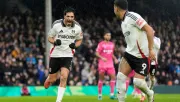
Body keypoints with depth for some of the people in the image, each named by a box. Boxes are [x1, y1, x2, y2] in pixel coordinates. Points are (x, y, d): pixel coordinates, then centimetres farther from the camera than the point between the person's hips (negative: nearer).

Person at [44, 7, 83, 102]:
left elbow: (79, 40, 10)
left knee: (64, 77, -18)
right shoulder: (56, 25, -11)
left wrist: (75, 45, -12)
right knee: (52, 79, 8)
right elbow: (50, 37, 1)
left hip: (67, 55, 0)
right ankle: (47, 81, 46)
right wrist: (55, 42, -22)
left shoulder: (77, 27, -6)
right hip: (55, 54, 0)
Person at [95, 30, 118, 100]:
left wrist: (115, 59, 8)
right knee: (101, 78, 2)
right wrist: (102, 58, -23)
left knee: (113, 77, -11)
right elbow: (97, 53, -7)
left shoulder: (112, 44, 14)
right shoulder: (101, 44, -3)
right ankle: (99, 94, 12)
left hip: (110, 64, 4)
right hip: (102, 64, -4)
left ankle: (112, 94, -11)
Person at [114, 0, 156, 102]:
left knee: (138, 82, -11)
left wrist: (151, 49, -21)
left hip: (142, 56, -8)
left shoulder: (132, 16, -14)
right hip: (130, 53, 8)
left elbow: (149, 29, -18)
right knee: (120, 77, -8)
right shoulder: (123, 22, 14)